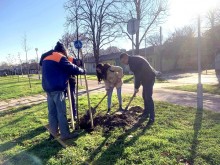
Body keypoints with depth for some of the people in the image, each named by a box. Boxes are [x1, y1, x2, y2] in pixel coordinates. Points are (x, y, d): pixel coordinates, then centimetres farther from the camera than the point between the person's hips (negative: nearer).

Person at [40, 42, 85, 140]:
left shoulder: (46, 58, 18)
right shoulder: (60, 57, -7)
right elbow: (71, 68, -9)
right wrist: (82, 71, 7)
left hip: (48, 88, 9)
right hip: (57, 88, -8)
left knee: (52, 112, 12)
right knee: (61, 112, -4)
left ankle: (54, 132, 19)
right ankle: (65, 134, 2)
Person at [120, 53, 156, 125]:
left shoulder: (134, 60, -18)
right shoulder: (133, 61, 14)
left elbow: (138, 75, -22)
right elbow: (137, 74, 16)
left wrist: (136, 87, -15)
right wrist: (136, 86, 12)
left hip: (149, 78, -10)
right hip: (146, 78, 10)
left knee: (148, 97, -13)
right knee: (145, 96, 16)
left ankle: (152, 117, -11)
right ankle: (146, 112, 28)